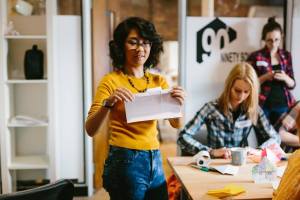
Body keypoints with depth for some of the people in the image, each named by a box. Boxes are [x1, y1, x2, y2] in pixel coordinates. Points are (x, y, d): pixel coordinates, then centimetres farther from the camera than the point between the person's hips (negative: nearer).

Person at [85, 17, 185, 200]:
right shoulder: (111, 81, -9)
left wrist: (178, 104, -17)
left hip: (155, 161, 5)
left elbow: (176, 124, 2)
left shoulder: (159, 81, 6)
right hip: (125, 162, -5)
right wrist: (108, 103, -31)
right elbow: (90, 129, -15)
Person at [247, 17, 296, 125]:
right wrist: (265, 77, -18)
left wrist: (285, 78, -12)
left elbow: (292, 84, 8)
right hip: (263, 106, -3)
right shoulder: (255, 57, -4)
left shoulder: (286, 56, 7)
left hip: (283, 105, 3)